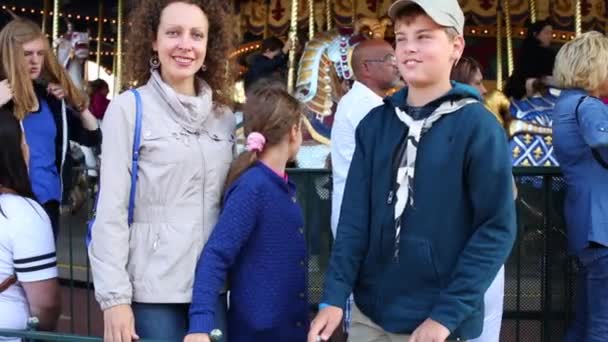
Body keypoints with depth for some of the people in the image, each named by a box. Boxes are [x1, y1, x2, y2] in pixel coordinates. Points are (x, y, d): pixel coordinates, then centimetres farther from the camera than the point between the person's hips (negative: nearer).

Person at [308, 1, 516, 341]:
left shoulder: (478, 127, -9)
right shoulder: (376, 123, 3)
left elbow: (497, 229, -12)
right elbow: (354, 218, 2)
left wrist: (447, 314, -16)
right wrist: (335, 296, -8)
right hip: (369, 312, 4)